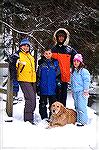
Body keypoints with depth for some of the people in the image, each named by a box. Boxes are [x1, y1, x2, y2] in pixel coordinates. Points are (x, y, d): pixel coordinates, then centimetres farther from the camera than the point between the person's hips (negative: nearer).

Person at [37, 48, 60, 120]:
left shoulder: (55, 63, 5)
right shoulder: (41, 63, 4)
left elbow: (58, 75, 8)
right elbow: (38, 76, 5)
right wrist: (38, 86, 0)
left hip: (52, 89, 0)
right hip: (43, 88, 0)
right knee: (43, 104, 7)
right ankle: (44, 118, 17)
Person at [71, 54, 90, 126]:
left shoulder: (84, 71, -9)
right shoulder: (73, 71, 15)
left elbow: (86, 81, -12)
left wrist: (86, 90, -15)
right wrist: (72, 91, 21)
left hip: (81, 92, -8)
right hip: (75, 92, 8)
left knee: (81, 107, -9)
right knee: (77, 107, 11)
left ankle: (83, 121, -3)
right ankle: (78, 120, 19)